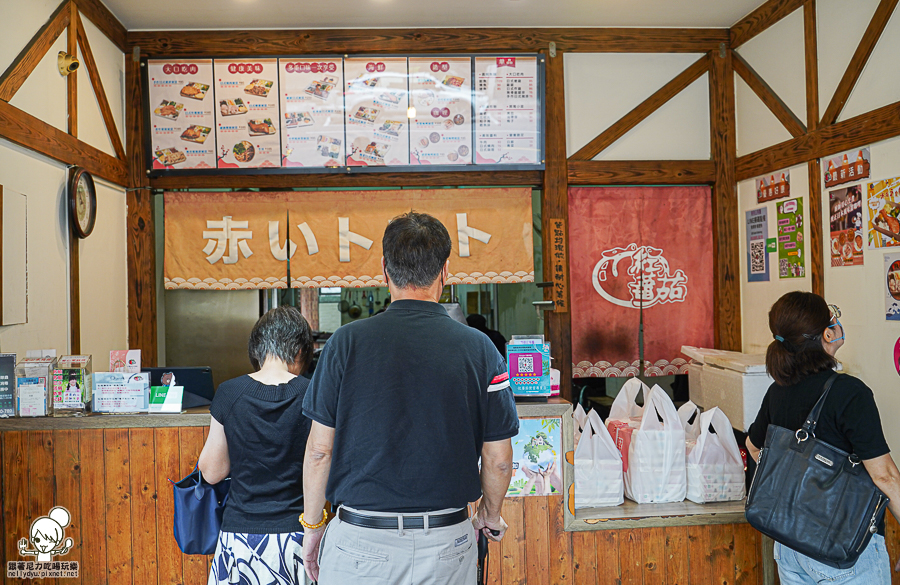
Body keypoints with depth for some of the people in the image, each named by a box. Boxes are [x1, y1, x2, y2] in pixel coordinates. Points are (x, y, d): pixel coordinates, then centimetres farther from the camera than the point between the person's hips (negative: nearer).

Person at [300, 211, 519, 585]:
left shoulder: (347, 342, -10)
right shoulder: (479, 348, -8)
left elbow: (319, 450, -5)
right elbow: (498, 459, -3)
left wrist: (312, 525, 10)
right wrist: (491, 516, 17)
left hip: (362, 541, -1)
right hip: (449, 543, 1)